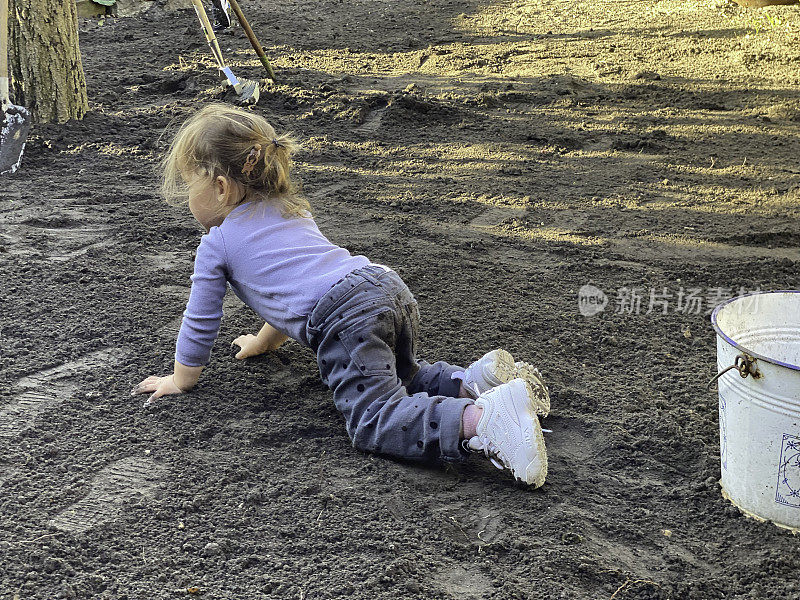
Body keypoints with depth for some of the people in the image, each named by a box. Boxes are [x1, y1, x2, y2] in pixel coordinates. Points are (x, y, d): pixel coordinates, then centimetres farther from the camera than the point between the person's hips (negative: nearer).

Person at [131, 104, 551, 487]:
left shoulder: (217, 244, 11)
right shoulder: (291, 211, 33)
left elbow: (201, 321, 19)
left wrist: (181, 379, 34)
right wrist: (265, 340, 59)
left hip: (344, 317, -8)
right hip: (387, 285, 8)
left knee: (375, 418, -16)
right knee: (395, 378, 31)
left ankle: (478, 419, -40)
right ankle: (471, 380, 5)